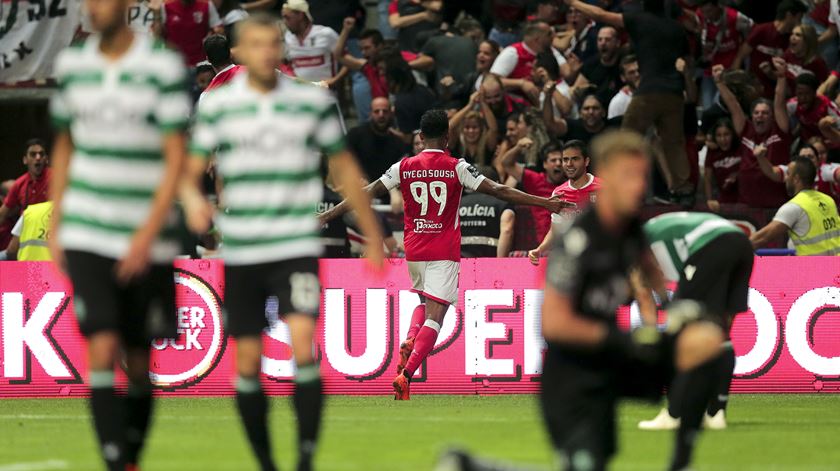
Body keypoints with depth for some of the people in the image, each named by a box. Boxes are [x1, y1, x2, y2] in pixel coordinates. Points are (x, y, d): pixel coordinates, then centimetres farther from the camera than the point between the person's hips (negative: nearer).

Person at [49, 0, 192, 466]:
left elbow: (176, 159, -9)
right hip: (86, 236, 2)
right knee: (102, 349, -13)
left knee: (139, 360, 8)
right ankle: (115, 465, -16)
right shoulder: (71, 63, 6)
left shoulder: (164, 66, -7)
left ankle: (132, 459, 26)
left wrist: (148, 235, -16)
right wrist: (54, 227, 13)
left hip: (146, 241, -2)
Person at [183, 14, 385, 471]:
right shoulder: (217, 105, 2)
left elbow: (344, 167, 12)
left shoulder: (314, 101, 3)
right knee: (247, 363, 3)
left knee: (302, 344, -20)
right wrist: (193, 199, -22)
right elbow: (191, 172, 2)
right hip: (240, 252, 1)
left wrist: (373, 235, 13)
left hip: (297, 247, -1)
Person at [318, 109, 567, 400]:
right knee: (435, 315, -6)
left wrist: (327, 216, 12)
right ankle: (405, 375, -21)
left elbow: (367, 193, 4)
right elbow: (497, 191, -9)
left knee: (425, 302, 27)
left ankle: (409, 342, -2)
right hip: (445, 252, -4)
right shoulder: (457, 168, -6)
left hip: (414, 251, 4)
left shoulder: (404, 167, 1)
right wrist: (545, 203, -6)